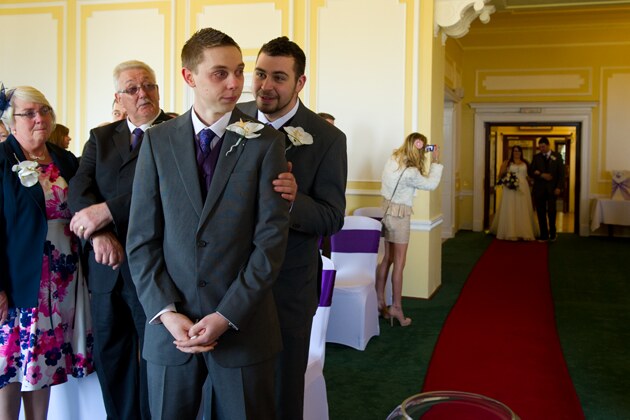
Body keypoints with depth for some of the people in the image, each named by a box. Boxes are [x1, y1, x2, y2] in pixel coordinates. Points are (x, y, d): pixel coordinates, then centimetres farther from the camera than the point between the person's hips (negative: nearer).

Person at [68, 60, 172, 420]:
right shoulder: (101, 137, 12)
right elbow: (80, 188, -1)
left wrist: (107, 211, -21)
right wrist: (99, 233, -19)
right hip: (107, 267, 5)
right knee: (110, 356, 15)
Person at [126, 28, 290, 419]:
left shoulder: (265, 142, -3)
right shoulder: (158, 141, 2)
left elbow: (272, 237, -8)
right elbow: (142, 237, 1)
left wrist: (226, 317, -12)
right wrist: (166, 312, -9)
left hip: (243, 325, -1)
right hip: (169, 327, 2)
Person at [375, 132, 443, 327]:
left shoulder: (393, 159, -1)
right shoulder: (410, 173, -23)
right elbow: (431, 184, -9)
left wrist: (428, 160, 11)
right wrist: (435, 162, -2)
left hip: (387, 211, 8)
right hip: (399, 215, -8)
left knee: (387, 258, 14)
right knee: (399, 263, 1)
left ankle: (379, 301, 19)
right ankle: (396, 307, 7)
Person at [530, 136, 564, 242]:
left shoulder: (557, 156, 4)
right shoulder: (536, 157, 9)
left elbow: (561, 173, 1)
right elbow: (531, 172, 4)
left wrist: (559, 187, -8)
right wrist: (542, 175, -13)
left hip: (552, 189, -2)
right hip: (539, 189, 2)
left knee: (551, 211, -3)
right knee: (541, 213, 2)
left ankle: (552, 233, 17)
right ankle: (544, 235, 8)